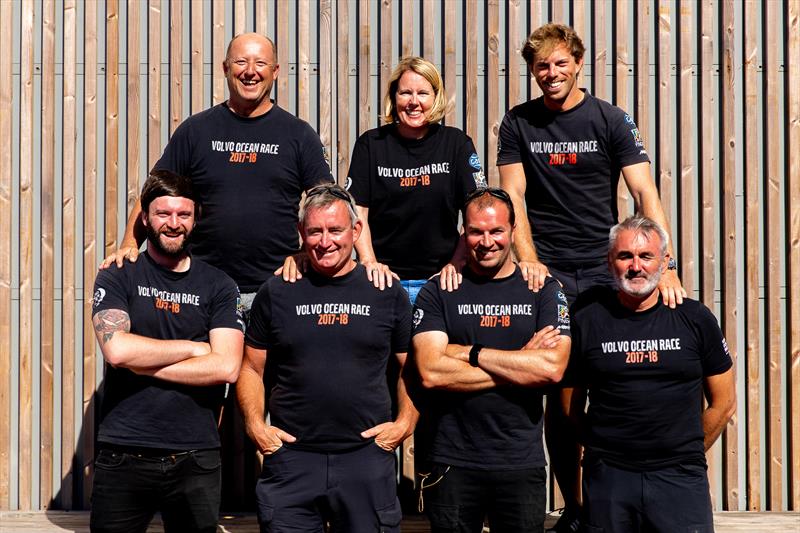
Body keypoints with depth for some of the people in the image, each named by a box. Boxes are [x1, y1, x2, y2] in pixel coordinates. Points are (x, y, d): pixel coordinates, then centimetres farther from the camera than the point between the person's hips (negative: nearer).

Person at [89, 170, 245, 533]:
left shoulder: (218, 285, 5)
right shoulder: (117, 278, 3)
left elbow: (226, 367, -9)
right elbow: (116, 349, -14)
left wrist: (140, 362, -10)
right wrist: (193, 347, -7)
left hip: (195, 458, 1)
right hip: (123, 457, -1)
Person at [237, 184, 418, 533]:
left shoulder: (388, 294, 5)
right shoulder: (276, 293, 6)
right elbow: (252, 369, 12)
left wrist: (405, 423, -3)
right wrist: (255, 424, -1)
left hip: (367, 458, 0)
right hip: (290, 457, 0)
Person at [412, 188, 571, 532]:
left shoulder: (544, 291, 3)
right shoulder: (437, 292, 1)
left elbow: (552, 368, -13)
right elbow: (431, 372, -12)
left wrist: (471, 353, -11)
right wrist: (520, 364, -10)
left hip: (522, 464, 0)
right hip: (453, 462, 0)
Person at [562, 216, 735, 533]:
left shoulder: (694, 318, 3)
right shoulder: (587, 320, 2)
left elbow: (723, 403, 8)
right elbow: (570, 406, 8)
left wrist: (688, 454, 7)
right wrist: (603, 449, 4)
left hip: (680, 480, 0)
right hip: (607, 480, 0)